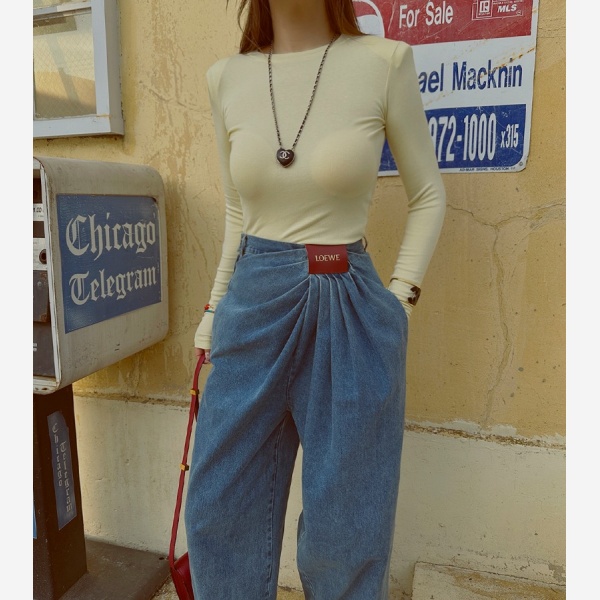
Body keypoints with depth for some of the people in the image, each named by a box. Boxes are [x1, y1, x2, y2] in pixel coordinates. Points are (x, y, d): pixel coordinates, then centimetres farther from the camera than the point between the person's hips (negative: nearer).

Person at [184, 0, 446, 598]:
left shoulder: (384, 61, -3)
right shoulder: (226, 78, 6)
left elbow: (427, 195, 6)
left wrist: (399, 298, -3)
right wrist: (214, 310, 14)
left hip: (350, 320, -2)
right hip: (252, 309, 3)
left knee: (344, 527, 14)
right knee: (222, 509, 17)